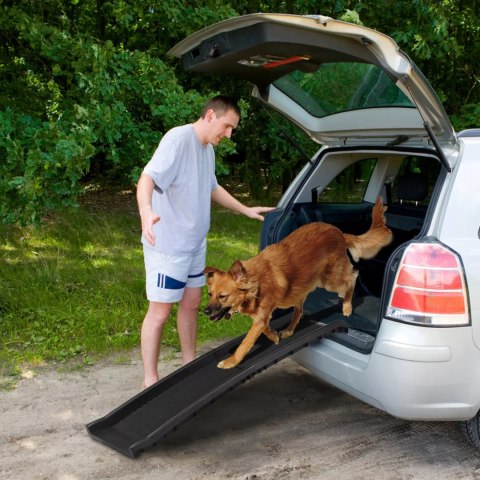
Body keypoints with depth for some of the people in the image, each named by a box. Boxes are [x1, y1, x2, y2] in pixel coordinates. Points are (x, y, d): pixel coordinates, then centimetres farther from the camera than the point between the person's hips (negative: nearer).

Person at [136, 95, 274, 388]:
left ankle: (190, 364, 34)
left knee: (191, 303, 18)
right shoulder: (178, 139, -18)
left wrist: (247, 210, 26)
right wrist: (146, 210, -50)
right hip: (167, 244, -9)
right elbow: (148, 178, -31)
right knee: (160, 311, -1)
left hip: (195, 243, 9)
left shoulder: (208, 149, 10)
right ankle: (150, 381, 11)